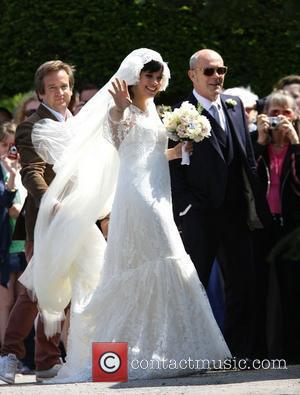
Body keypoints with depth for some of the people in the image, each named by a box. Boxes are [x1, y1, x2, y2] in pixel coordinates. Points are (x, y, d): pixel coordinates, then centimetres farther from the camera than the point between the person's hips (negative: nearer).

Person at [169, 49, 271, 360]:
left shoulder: (235, 106, 12)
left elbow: (247, 158, 15)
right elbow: (173, 168, -8)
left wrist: (256, 203, 10)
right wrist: (186, 205, -14)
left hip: (236, 212, 5)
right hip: (200, 215, -5)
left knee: (242, 282, 5)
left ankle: (239, 352, 11)